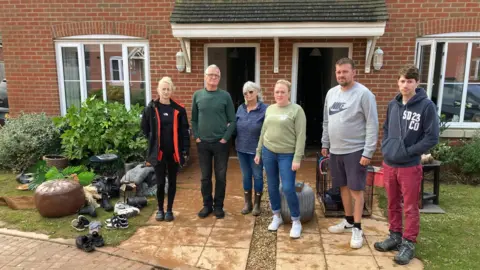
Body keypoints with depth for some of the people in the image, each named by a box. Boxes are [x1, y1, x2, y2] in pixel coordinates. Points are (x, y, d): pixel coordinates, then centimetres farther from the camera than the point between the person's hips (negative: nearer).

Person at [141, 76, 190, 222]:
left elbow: (184, 131, 0)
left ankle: (169, 210, 25)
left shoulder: (179, 109, -2)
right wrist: (153, 141, 5)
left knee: (172, 181, 10)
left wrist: (185, 150, -3)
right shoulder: (151, 108, -3)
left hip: (174, 152, 1)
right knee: (160, 182, 6)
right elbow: (145, 128, 9)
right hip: (158, 152, -1)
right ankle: (160, 209, 25)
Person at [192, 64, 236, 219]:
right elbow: (193, 119, 7)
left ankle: (218, 206, 22)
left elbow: (232, 120, -2)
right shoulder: (197, 95, 3)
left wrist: (226, 138, -9)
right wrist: (196, 137, -2)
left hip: (220, 143, -1)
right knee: (205, 176, 11)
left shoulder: (225, 96, -2)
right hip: (203, 143, 1)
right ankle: (207, 205, 25)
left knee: (220, 176, 8)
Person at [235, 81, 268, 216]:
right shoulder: (241, 108, 5)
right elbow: (236, 125, 13)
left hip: (257, 149, -4)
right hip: (242, 149, 5)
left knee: (257, 176, 8)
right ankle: (247, 203, 28)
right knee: (246, 176, 14)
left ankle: (257, 204, 23)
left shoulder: (265, 109, -10)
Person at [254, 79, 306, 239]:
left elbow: (301, 136, -11)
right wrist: (258, 152, 13)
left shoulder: (296, 110, -7)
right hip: (268, 152, 5)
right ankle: (277, 216, 29)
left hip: (287, 155, -5)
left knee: (288, 188, -6)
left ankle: (296, 221, 12)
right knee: (272, 187, 12)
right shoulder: (269, 109, 9)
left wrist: (297, 158, -16)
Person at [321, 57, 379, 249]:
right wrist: (325, 144, 15)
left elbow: (372, 124, -14)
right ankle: (349, 221, 31)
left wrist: (368, 152, -18)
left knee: (356, 189, 0)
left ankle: (357, 229, 12)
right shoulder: (331, 93, 8)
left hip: (355, 151, -6)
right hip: (335, 150, 6)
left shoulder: (364, 94, -12)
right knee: (343, 187, 16)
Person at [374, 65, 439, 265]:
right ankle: (395, 236, 32)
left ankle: (408, 244, 19)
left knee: (410, 208, 6)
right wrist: (385, 147, 4)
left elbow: (432, 137, -12)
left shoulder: (426, 106, -10)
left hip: (410, 166, -5)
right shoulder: (393, 105, 6)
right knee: (392, 204, 16)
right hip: (389, 164, 5)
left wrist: (408, 151, -15)